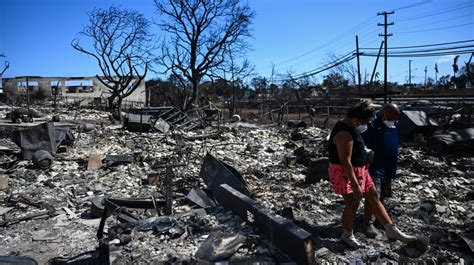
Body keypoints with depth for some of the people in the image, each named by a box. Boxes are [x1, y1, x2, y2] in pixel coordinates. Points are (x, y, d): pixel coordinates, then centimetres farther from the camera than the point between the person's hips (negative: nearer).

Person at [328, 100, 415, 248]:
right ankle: (347, 236, 24)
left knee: (373, 197, 11)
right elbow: (345, 162, -29)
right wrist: (355, 185, -27)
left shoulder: (348, 126, 4)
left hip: (358, 170, 10)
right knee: (352, 204, 2)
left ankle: (392, 231, 21)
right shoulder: (344, 134, -28)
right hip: (345, 173, -10)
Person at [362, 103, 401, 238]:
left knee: (383, 196, 18)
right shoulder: (372, 125, -19)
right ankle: (368, 223, 6)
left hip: (389, 168, 7)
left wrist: (394, 165, 20)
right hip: (375, 168, -7)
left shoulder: (394, 126, 5)